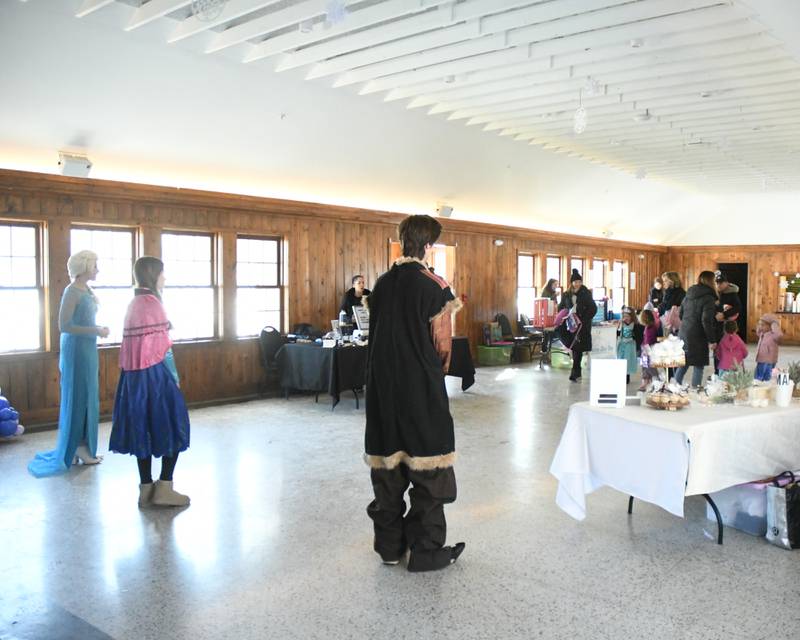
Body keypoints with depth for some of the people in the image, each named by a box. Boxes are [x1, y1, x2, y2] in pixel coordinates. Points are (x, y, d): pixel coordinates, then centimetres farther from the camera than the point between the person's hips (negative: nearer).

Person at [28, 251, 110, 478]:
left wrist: (98, 330, 7)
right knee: (78, 398, -1)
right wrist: (96, 331, -16)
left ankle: (82, 446, 21)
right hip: (77, 350, -9)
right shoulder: (72, 291, -15)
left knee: (87, 397, 12)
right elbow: (64, 326, -20)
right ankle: (77, 447, 8)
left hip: (87, 349, 9)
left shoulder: (86, 291, 11)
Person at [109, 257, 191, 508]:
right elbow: (163, 347, -15)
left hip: (134, 375, 8)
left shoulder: (133, 304, 12)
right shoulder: (152, 303, -13)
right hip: (154, 374, -8)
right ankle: (164, 488, 3)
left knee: (143, 430, 11)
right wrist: (175, 376, -8)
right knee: (170, 428, 2)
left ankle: (146, 489, 15)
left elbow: (135, 343, 12)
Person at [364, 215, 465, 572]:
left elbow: (377, 334, 10)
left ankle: (389, 545, 23)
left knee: (387, 466, 13)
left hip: (382, 385, 6)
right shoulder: (435, 287, -12)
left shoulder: (382, 284, 6)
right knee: (427, 472, 5)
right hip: (421, 389, -6)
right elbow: (441, 344, -12)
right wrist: (450, 311, 5)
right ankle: (426, 552, 12)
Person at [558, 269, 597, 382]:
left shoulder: (586, 293, -2)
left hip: (582, 325, -3)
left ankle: (575, 373, -5)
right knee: (574, 348, 5)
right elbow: (560, 308, 16)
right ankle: (577, 372, 17)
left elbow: (593, 309, -3)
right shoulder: (566, 295, 8)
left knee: (578, 348, -8)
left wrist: (585, 319, -14)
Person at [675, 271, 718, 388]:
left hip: (684, 334, 7)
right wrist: (712, 340, -15)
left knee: (683, 364, 19)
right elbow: (706, 321, -19)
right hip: (698, 337, -7)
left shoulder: (689, 294, 9)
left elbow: (680, 313, 17)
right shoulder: (709, 298, -13)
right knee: (699, 366, 3)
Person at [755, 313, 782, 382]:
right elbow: (758, 331, 33)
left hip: (768, 363, -8)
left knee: (765, 381, -5)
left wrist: (774, 325, -24)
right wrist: (759, 325, 13)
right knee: (757, 380, 14)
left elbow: (780, 335, -38)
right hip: (760, 362, 9)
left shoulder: (773, 336, -16)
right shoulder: (762, 334, 10)